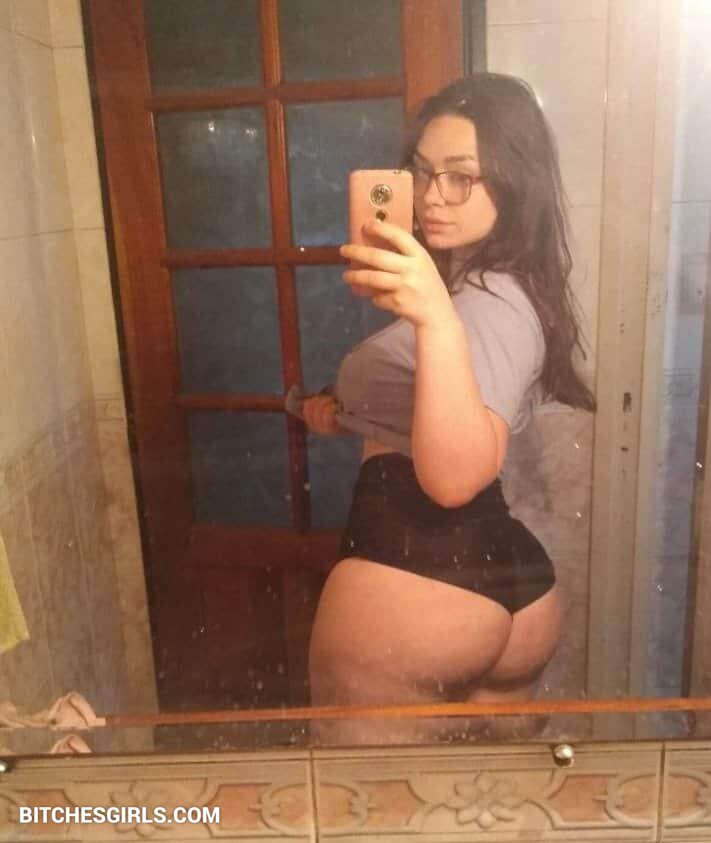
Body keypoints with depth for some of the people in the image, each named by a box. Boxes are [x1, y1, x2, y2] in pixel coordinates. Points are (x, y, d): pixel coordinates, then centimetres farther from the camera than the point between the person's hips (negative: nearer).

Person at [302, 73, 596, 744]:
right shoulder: (511, 293, 16)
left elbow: (454, 476, -31)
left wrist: (437, 322, -42)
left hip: (412, 580, -10)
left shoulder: (492, 305, -16)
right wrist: (352, 415, 15)